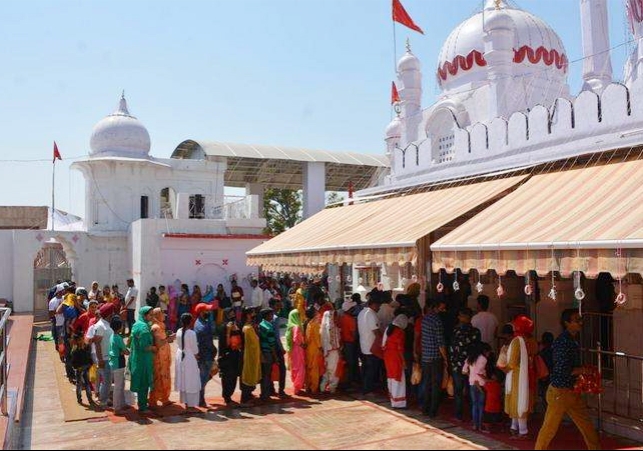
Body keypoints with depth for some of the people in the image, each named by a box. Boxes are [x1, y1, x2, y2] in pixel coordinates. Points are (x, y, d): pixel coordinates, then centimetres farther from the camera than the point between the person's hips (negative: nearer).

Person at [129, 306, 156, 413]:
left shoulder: (137, 324, 9)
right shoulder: (143, 327, -20)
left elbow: (131, 341, 17)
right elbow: (144, 346, -25)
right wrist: (154, 348, -7)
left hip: (137, 358, 9)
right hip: (143, 360, -9)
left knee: (143, 383, 18)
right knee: (144, 383, 1)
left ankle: (143, 404, 28)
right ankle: (142, 407, 10)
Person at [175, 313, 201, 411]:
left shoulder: (179, 332, 0)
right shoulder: (191, 333, -19)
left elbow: (179, 345, 7)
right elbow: (195, 349, -13)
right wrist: (196, 355, 6)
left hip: (180, 357, 7)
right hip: (189, 358, -7)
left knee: (183, 380, 16)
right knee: (191, 382, 3)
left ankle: (185, 402, 26)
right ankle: (191, 404, 7)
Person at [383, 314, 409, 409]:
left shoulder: (389, 329, 7)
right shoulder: (400, 332, -16)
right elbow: (400, 348, -17)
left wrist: (387, 351, 17)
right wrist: (403, 360, -10)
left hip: (387, 356, 8)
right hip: (396, 357, -8)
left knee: (391, 377, 19)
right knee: (398, 379, -1)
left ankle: (392, 399, 31)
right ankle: (398, 403, 2)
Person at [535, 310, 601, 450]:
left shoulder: (573, 341, 10)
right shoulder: (562, 342, -20)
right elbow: (563, 371, -25)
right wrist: (584, 370, -13)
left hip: (573, 392, 9)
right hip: (560, 392, -9)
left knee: (587, 425, 15)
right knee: (549, 428, 3)